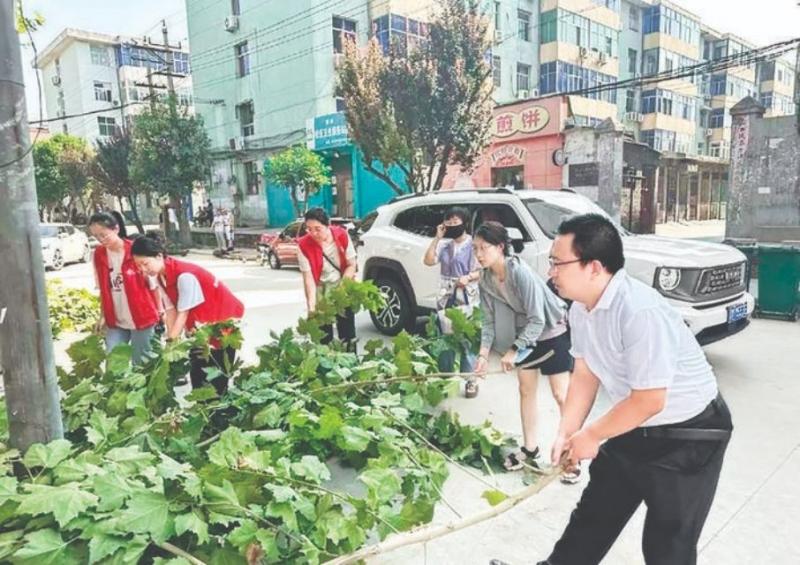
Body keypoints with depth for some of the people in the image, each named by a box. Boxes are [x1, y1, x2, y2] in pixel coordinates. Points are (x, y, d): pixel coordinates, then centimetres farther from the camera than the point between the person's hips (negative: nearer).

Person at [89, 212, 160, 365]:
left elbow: (153, 284, -5)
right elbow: (103, 289, 11)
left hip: (142, 317, -4)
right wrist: (104, 315, 10)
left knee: (141, 362, 7)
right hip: (115, 320, 4)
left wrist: (159, 313, -1)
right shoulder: (98, 255, 1)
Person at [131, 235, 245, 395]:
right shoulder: (161, 277, -3)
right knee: (196, 371, 10)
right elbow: (171, 311, -7)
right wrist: (170, 342, -13)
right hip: (201, 324, 8)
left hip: (224, 318, -8)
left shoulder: (185, 275, -28)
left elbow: (183, 314, -25)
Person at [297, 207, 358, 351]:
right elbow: (308, 278, -17)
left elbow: (351, 265, -6)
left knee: (347, 329, 6)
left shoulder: (342, 235, -14)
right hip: (320, 290, -1)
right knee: (323, 334, -4)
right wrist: (311, 305, -26)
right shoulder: (303, 245, -18)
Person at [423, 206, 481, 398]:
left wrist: (468, 277, -23)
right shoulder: (444, 245, 11)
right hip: (446, 299, 5)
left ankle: (470, 381, 7)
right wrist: (437, 237, -4)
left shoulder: (473, 244, -3)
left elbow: (481, 272, -5)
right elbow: (428, 261, -2)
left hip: (467, 300, -5)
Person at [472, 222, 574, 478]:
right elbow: (490, 320, -6)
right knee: (526, 390, 11)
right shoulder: (486, 279, -10)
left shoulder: (520, 272, -31)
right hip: (525, 336, 7)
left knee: (560, 394, -1)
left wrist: (514, 350, -26)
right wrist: (484, 354, -15)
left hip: (553, 332, -7)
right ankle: (530, 449, 24)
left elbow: (537, 319, -29)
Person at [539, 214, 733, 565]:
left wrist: (591, 436, -15)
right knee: (594, 510, 20)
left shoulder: (641, 311, -32)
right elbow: (585, 375, 4)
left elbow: (649, 401, -28)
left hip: (689, 433, -8)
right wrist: (566, 434, -5)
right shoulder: (580, 308, -5)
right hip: (637, 429, 8)